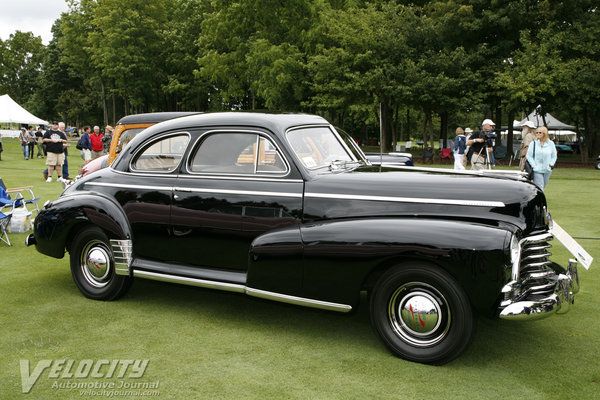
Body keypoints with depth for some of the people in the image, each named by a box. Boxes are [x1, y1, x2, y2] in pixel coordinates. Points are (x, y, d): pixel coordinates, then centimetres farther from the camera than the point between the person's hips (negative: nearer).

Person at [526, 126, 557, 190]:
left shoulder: (551, 144, 5)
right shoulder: (533, 143, 0)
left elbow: (554, 156, 11)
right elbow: (529, 156, 1)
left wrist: (551, 165, -1)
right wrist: (533, 165, -9)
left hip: (547, 170, 3)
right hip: (537, 170, -3)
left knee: (543, 187, 12)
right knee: (539, 188, -12)